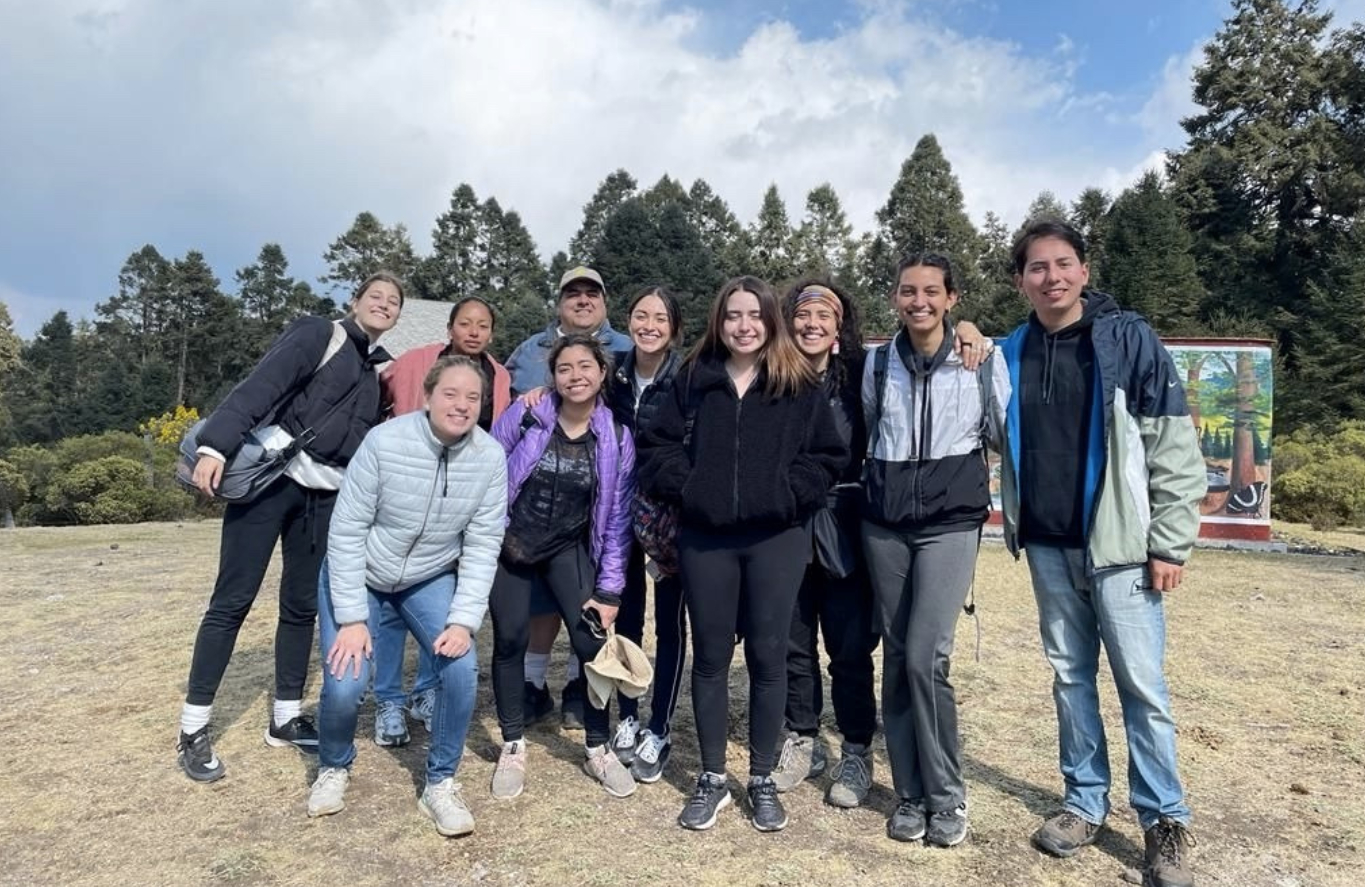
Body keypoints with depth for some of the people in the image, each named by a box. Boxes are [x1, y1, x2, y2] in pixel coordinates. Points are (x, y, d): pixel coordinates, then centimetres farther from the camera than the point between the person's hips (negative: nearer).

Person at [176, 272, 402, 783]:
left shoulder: (382, 370, 15)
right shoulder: (319, 334, -3)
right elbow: (260, 387, -14)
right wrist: (216, 445, -25)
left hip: (325, 496, 6)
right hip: (270, 477, -6)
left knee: (302, 605, 10)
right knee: (233, 599, -3)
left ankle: (286, 718, 22)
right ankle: (193, 730, 6)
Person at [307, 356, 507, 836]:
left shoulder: (491, 458, -18)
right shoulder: (384, 442, -26)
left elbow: (483, 546, -14)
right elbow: (346, 531, -20)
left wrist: (464, 619, -22)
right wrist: (352, 618, -21)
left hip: (430, 579, 2)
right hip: (358, 575, -2)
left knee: (462, 669, -17)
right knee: (345, 685, -14)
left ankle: (440, 783, 6)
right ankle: (333, 768, 21)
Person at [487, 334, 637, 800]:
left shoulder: (617, 439, -10)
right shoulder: (524, 415, -14)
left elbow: (617, 519, -6)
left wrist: (609, 590, -7)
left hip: (569, 549, 1)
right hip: (508, 543, -1)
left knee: (592, 641, -7)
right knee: (510, 641, 2)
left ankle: (599, 749, 13)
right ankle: (513, 747, 22)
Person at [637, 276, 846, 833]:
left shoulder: (800, 385, 3)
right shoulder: (693, 379, 7)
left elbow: (829, 456, 1)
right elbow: (656, 445, 7)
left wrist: (786, 493, -11)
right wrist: (686, 487, -7)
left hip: (777, 537, -1)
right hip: (704, 537, 1)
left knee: (767, 656, 6)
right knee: (710, 656, 9)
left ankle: (762, 779, 24)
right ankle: (712, 778, 25)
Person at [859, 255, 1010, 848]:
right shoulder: (878, 363, 7)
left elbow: (1002, 437, 3)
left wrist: (984, 369, -3)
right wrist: (882, 481, 11)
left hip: (950, 522, -3)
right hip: (884, 524, 3)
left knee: (926, 658, -13)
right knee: (897, 659, 7)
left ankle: (947, 795, 8)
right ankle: (910, 792, 22)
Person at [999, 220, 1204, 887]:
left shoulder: (1129, 339, -5)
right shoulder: (1011, 352, 6)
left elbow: (1176, 448, -6)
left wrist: (1170, 542, -9)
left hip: (1117, 543, -3)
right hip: (1047, 546, 4)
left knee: (1141, 684, 1)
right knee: (1070, 675, 12)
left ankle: (1164, 821, 17)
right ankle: (1084, 802, 26)